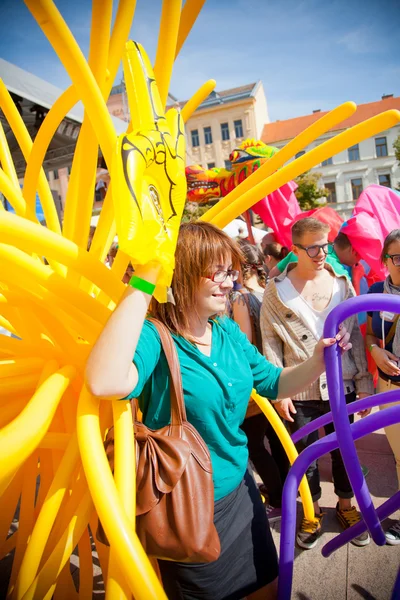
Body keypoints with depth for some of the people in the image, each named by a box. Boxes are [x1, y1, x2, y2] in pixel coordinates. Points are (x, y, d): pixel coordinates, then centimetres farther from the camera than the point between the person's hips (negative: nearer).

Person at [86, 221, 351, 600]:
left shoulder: (227, 331, -4)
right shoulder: (153, 336, -26)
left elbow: (272, 383, 5)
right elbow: (106, 383, -47)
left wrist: (316, 362, -12)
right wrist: (140, 286, -41)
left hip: (240, 490, 7)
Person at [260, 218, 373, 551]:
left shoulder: (342, 283, -1)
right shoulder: (277, 290, -8)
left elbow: (357, 335, 3)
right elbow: (271, 342, -5)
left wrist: (364, 383, 3)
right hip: (300, 390, -2)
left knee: (343, 448, 19)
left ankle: (345, 504, 45)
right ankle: (313, 511, 40)